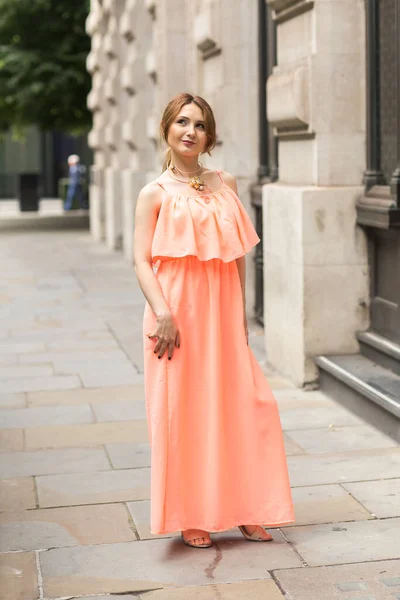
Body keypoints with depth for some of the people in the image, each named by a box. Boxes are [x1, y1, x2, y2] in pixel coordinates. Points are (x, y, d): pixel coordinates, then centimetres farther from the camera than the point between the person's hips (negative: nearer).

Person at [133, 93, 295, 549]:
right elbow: (142, 261, -8)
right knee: (182, 411, 0)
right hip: (177, 314, -4)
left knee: (238, 405, 5)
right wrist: (163, 313, -20)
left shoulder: (225, 185, 12)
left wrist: (241, 312, 10)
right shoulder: (156, 194, 0)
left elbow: (239, 254, 15)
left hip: (221, 313, 4)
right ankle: (190, 518, 12)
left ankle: (244, 511, 18)